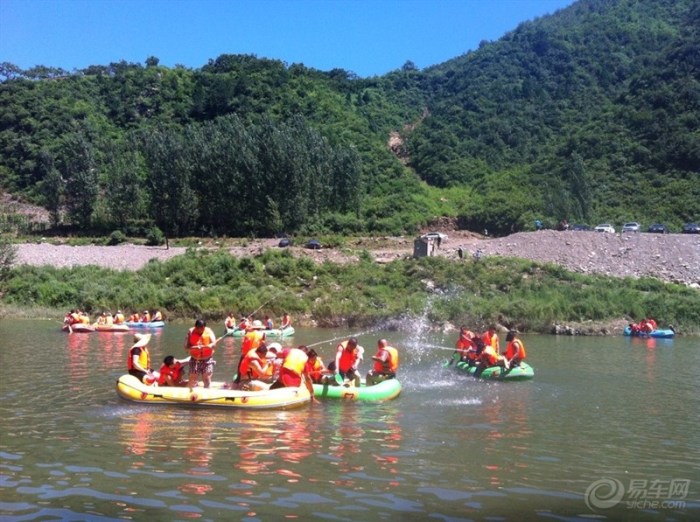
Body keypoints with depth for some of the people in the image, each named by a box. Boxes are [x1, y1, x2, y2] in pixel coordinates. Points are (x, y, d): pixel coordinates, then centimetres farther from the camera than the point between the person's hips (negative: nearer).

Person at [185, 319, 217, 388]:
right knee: (192, 379, -4)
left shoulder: (209, 331, -4)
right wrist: (194, 347, -30)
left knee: (207, 379, 1)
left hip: (207, 359, 0)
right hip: (195, 359, 0)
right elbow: (186, 347, -10)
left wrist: (204, 346, -33)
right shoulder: (191, 332, -3)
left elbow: (214, 344, -14)